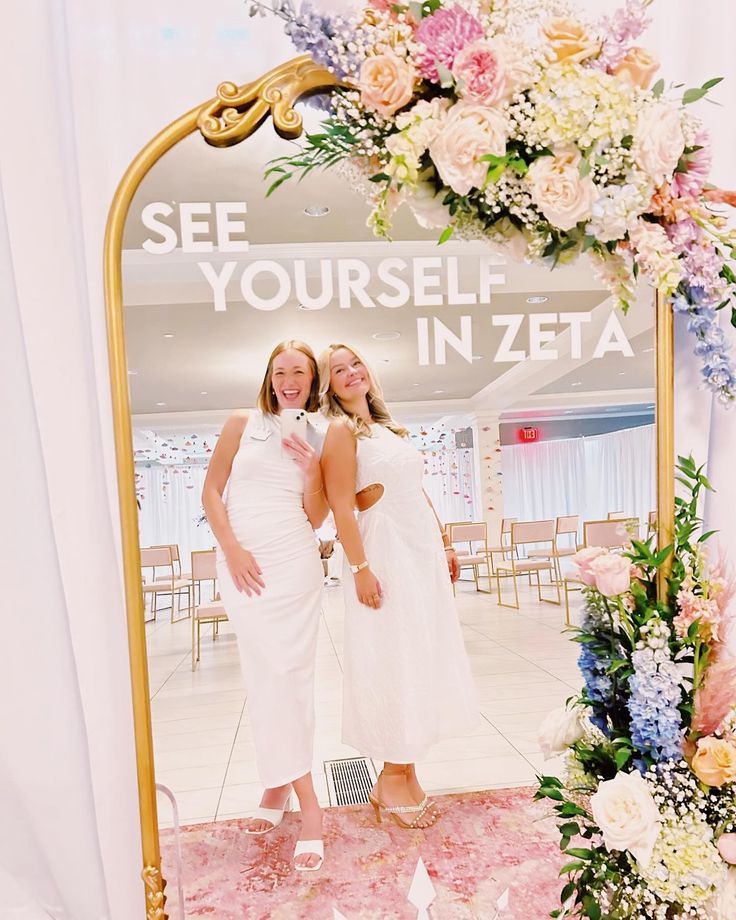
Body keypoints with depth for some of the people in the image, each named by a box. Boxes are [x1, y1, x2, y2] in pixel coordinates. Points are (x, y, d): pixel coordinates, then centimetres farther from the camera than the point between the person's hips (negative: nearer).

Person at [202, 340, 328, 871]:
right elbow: (211, 492, 3)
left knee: (292, 674, 1)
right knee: (267, 674, 1)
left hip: (294, 562, 1)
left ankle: (281, 781, 18)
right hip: (243, 562, 0)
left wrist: (312, 469, -11)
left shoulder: (318, 438, 8)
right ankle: (307, 802, 14)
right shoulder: (242, 424, 5)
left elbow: (315, 517, 5)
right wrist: (233, 550, -7)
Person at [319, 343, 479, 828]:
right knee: (396, 662, -3)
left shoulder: (389, 427, 18)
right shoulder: (342, 430, -6)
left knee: (423, 657, 10)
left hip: (423, 549, 8)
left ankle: (405, 772, 22)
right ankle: (392, 781, 12)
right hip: (387, 551, -8)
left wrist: (446, 544, 16)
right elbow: (341, 506, -14)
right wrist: (359, 568, -20)